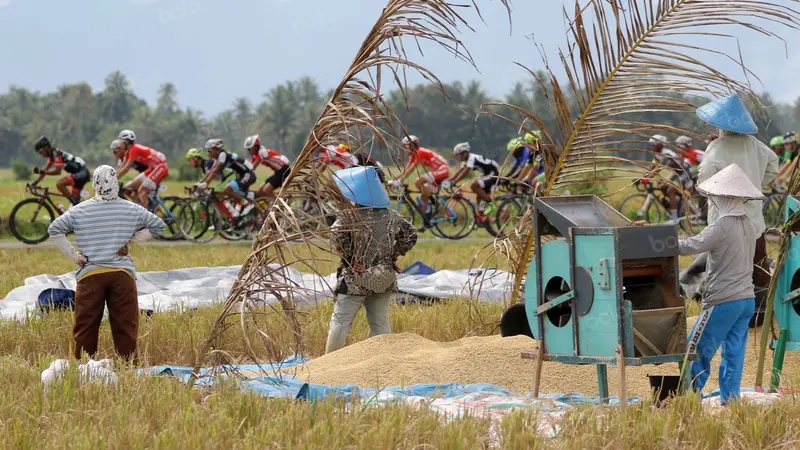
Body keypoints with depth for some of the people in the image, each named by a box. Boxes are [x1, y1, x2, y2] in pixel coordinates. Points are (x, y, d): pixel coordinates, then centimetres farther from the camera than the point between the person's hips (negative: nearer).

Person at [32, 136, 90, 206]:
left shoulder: (57, 154, -18)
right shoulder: (52, 154, 10)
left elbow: (57, 171, -24)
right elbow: (46, 169, 12)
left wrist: (41, 171, -24)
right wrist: (35, 182, 6)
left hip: (82, 173, -10)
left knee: (59, 184, -22)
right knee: (74, 198, 9)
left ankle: (75, 203, -16)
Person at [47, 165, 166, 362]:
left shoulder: (79, 211, 0)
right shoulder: (131, 209, 1)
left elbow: (54, 229, 0)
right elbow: (158, 225, 7)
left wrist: (72, 255, 4)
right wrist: (130, 240, 7)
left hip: (89, 274, 0)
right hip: (122, 273, 0)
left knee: (85, 326, 5)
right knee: (126, 325, 4)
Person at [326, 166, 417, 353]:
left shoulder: (350, 214, -11)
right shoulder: (390, 215, 5)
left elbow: (337, 234, -24)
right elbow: (410, 235, 13)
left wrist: (348, 258, -13)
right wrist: (394, 255, 14)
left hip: (355, 279, -5)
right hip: (384, 280, 5)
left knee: (340, 322, 1)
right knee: (380, 323, 12)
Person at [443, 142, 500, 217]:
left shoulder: (472, 158, -22)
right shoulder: (467, 159, 8)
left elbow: (465, 172, -31)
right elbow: (460, 171, 9)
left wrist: (453, 182, -36)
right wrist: (449, 180, -1)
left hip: (493, 174, -10)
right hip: (487, 174, 10)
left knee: (474, 185, -25)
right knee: (480, 197, 8)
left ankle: (490, 204, -16)